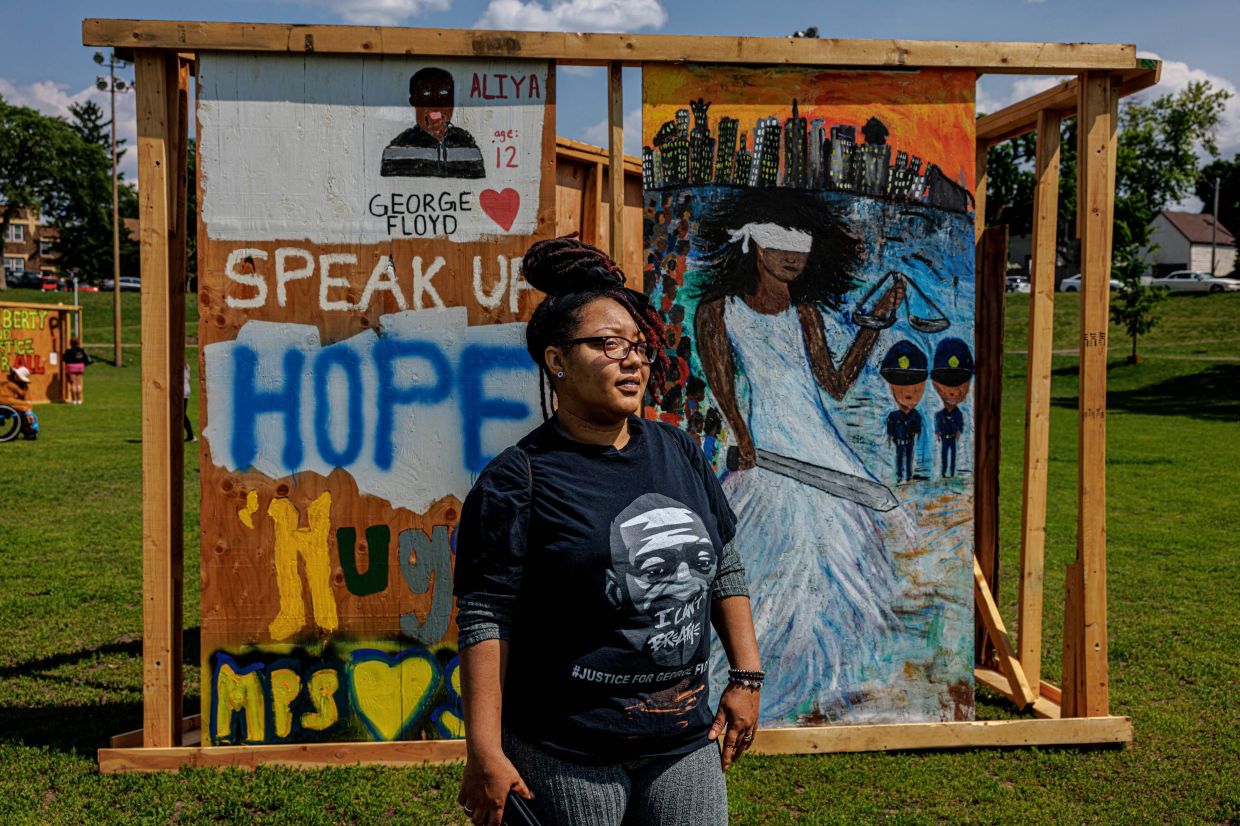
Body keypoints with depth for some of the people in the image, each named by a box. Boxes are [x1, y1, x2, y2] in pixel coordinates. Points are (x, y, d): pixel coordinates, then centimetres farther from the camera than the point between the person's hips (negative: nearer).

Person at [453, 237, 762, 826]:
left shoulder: (680, 453, 7)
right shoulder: (518, 480, -11)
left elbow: (724, 571, 14)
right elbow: (485, 621, -13)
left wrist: (746, 678, 11)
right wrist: (484, 752, -16)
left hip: (687, 740, 5)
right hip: (567, 758, -5)